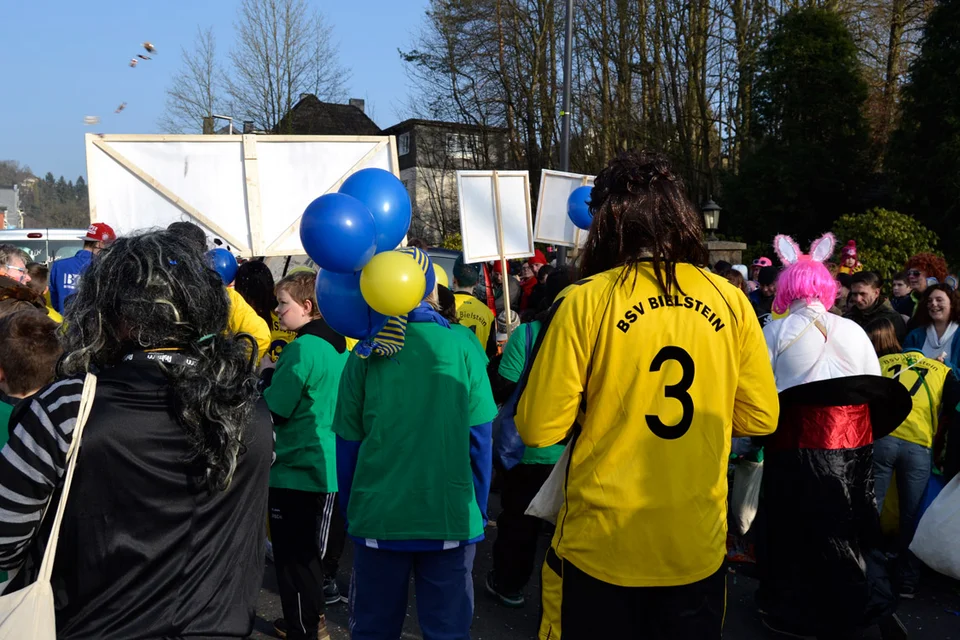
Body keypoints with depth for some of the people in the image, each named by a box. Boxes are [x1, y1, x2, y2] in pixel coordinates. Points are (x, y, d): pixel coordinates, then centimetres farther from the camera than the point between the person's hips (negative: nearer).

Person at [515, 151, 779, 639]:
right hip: (698, 548, 3)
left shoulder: (586, 302, -15)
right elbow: (760, 417, 3)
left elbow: (538, 429, -13)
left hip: (600, 548, -3)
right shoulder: (728, 300, -4)